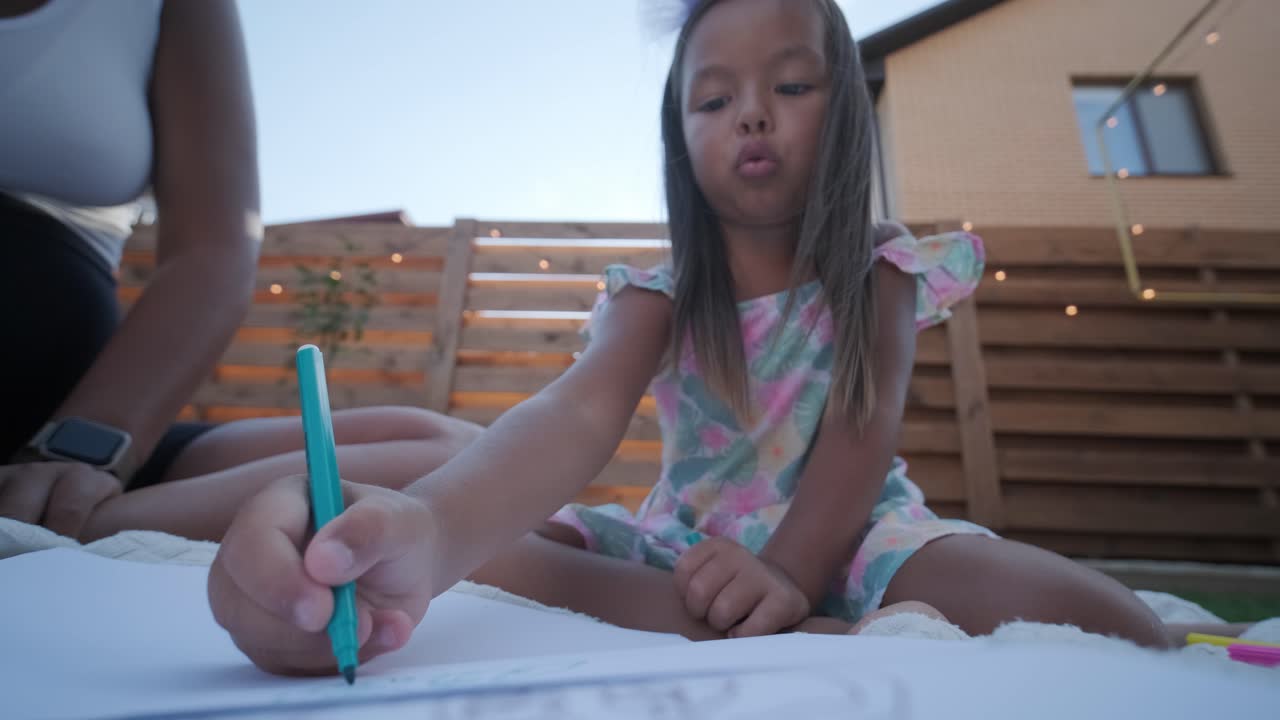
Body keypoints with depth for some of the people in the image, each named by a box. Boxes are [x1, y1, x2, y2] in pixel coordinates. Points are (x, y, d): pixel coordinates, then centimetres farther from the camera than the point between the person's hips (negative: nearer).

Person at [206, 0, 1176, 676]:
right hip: (687, 550, 2)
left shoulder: (880, 272, 1)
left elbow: (865, 428, -13)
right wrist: (429, 526, -47)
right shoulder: (660, 295, -4)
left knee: (1117, 633, -24)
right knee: (485, 562, -26)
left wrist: (786, 574, -33)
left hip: (851, 535, 0)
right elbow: (580, 414, -25)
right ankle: (830, 647, -30)